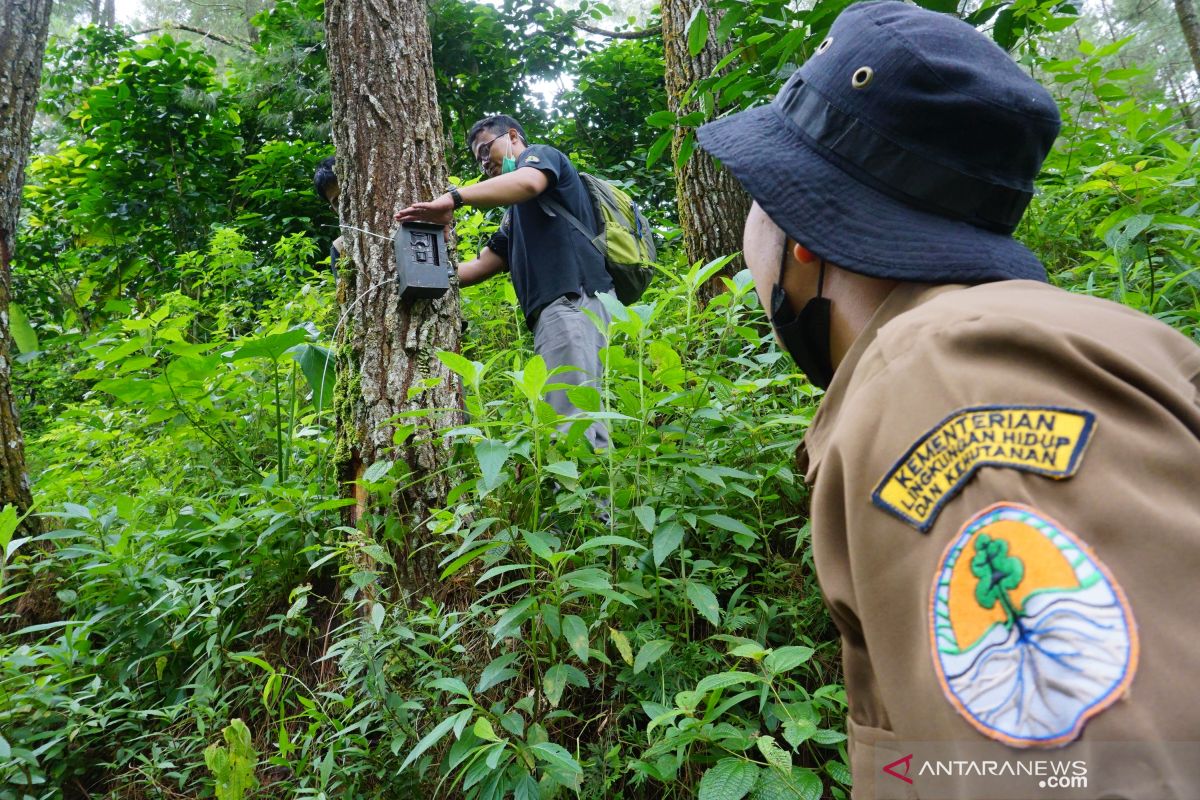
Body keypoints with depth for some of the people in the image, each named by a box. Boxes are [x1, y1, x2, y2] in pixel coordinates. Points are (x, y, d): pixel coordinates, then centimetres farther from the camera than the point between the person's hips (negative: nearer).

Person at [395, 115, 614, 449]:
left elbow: (528, 182, -16)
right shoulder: (515, 215, 34)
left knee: (570, 417, -20)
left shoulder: (539, 155, 10)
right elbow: (482, 265, 29)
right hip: (552, 308, 10)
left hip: (573, 299, -10)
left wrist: (453, 197, -19)